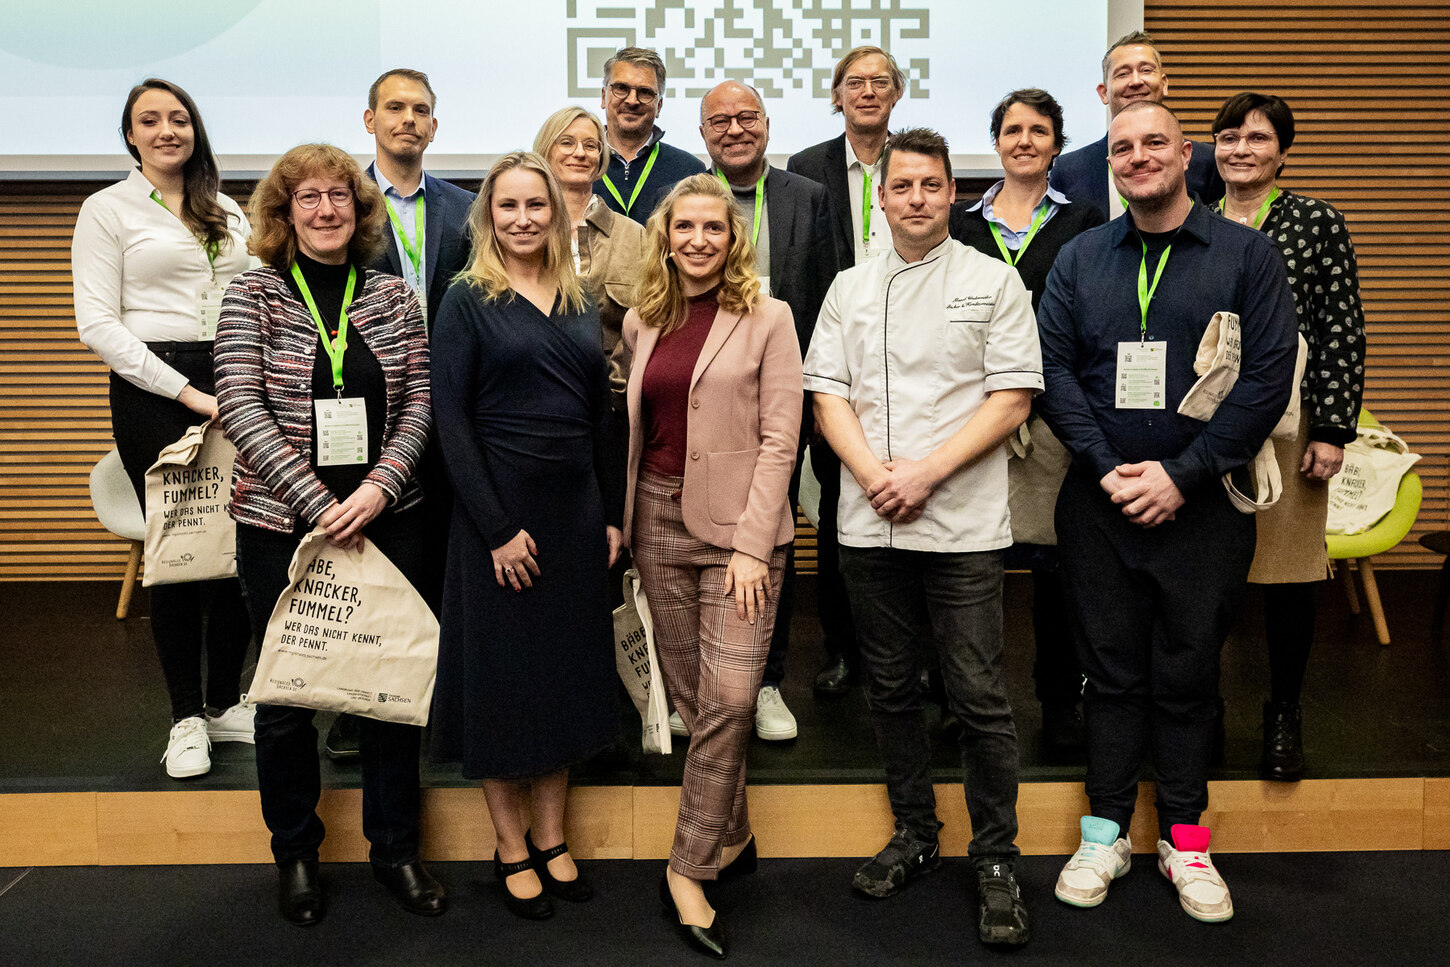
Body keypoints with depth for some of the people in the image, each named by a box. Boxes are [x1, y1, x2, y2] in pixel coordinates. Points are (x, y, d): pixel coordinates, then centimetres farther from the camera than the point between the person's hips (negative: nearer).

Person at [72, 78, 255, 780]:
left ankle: (225, 701, 19)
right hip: (153, 390, -4)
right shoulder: (108, 209, 3)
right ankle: (186, 716, 15)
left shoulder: (229, 215, 17)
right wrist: (184, 391, -13)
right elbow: (98, 323, -5)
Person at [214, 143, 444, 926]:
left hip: (386, 522, 2)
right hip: (281, 524, -1)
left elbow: (419, 402, 2)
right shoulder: (253, 294, -1)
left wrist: (378, 487, -14)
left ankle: (395, 848, 27)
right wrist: (318, 503, -17)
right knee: (286, 693, 9)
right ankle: (295, 853, 30)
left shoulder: (394, 296, 6)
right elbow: (240, 407, -10)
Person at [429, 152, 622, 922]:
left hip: (576, 511, 5)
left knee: (568, 672, 12)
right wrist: (498, 528, -15)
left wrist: (611, 514, 5)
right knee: (502, 674, 6)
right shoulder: (468, 300, -4)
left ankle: (551, 837, 28)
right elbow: (451, 418, -10)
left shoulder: (580, 304, 11)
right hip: (500, 512, -5)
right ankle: (510, 849, 22)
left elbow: (600, 417, 12)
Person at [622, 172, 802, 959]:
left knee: (730, 696, -10)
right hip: (659, 523, 4)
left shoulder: (767, 318, -2)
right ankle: (730, 839, 26)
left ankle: (689, 868, 4)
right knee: (691, 699, 9)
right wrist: (622, 519, 8)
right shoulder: (641, 322, 11)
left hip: (738, 525, -4)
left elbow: (779, 437, -7)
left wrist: (752, 543, -14)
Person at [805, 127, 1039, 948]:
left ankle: (996, 860, 14)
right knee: (892, 688, 12)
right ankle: (915, 835, 29)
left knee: (981, 696, -1)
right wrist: (874, 474, -9)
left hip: (962, 522, -3)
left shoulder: (994, 282, 3)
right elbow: (828, 393, 7)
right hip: (870, 525, 4)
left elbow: (1013, 397, -4)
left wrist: (927, 471, -13)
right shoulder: (850, 288, 13)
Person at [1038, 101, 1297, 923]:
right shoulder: (1081, 258, 8)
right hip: (1100, 503, 2)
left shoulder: (1247, 255, 1)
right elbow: (1053, 367, 0)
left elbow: (1269, 377, -7)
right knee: (1112, 669, 9)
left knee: (1189, 674, 9)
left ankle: (1185, 837, 25)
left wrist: (1181, 474, -14)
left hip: (1203, 505, -1)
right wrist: (1106, 468, -11)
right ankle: (1107, 831, 23)